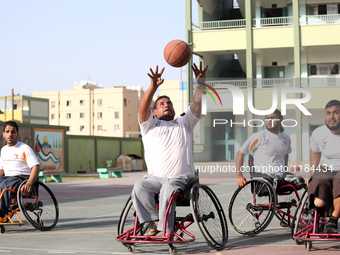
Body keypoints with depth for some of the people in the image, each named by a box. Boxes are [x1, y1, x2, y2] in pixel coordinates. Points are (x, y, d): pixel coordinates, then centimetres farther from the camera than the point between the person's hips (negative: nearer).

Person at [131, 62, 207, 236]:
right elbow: (143, 108, -2)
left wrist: (200, 82, -5)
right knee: (139, 187, -29)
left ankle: (166, 230, -27)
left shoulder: (183, 123, 24)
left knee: (168, 189, -33)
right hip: (155, 177, 1)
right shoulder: (149, 125, 19)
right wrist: (154, 87, -17)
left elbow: (197, 104, 10)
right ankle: (155, 220, -17)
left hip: (181, 177, -1)